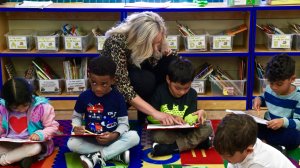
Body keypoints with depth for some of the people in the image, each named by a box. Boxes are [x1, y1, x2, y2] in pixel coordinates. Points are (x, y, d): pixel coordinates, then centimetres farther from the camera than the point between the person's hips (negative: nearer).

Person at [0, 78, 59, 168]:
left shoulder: (42, 107, -16)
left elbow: (52, 126, -9)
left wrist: (40, 134, -27)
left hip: (34, 143, -2)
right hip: (9, 144, 3)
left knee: (36, 148, -37)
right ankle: (25, 156, -21)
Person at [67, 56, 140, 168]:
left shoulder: (118, 97, -10)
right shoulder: (84, 96, -7)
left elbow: (124, 123, -8)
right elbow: (76, 117, 6)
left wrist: (115, 135, -29)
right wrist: (76, 127, -18)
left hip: (112, 138, -1)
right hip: (90, 139, 1)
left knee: (134, 137, -27)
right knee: (72, 143, -28)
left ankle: (96, 157, -23)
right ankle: (117, 154, -24)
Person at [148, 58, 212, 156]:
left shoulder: (192, 94, -2)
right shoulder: (160, 91, -10)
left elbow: (188, 120, -7)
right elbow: (150, 116, -8)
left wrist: (199, 115, -30)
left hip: (184, 130, 3)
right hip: (164, 131, -3)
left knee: (208, 129, -22)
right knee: (157, 136, -36)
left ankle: (171, 148, -29)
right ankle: (197, 141, -23)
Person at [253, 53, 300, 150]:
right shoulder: (269, 89, 0)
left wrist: (284, 122, -39)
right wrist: (258, 99, 0)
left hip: (285, 132, -4)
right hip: (268, 127, 5)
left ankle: (261, 141, -20)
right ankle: (274, 146, -27)